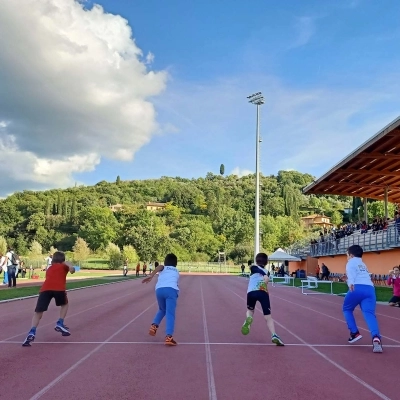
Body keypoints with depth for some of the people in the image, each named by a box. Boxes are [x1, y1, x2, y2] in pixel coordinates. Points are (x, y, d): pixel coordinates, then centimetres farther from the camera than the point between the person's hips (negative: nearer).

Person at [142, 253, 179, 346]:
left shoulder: (163, 268, 27)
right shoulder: (176, 271, 33)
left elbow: (159, 266, 2)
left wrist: (151, 276, -12)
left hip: (159, 289, 2)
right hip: (171, 289, -1)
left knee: (162, 310, 28)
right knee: (170, 314, -7)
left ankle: (154, 325, 12)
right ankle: (168, 336, -22)